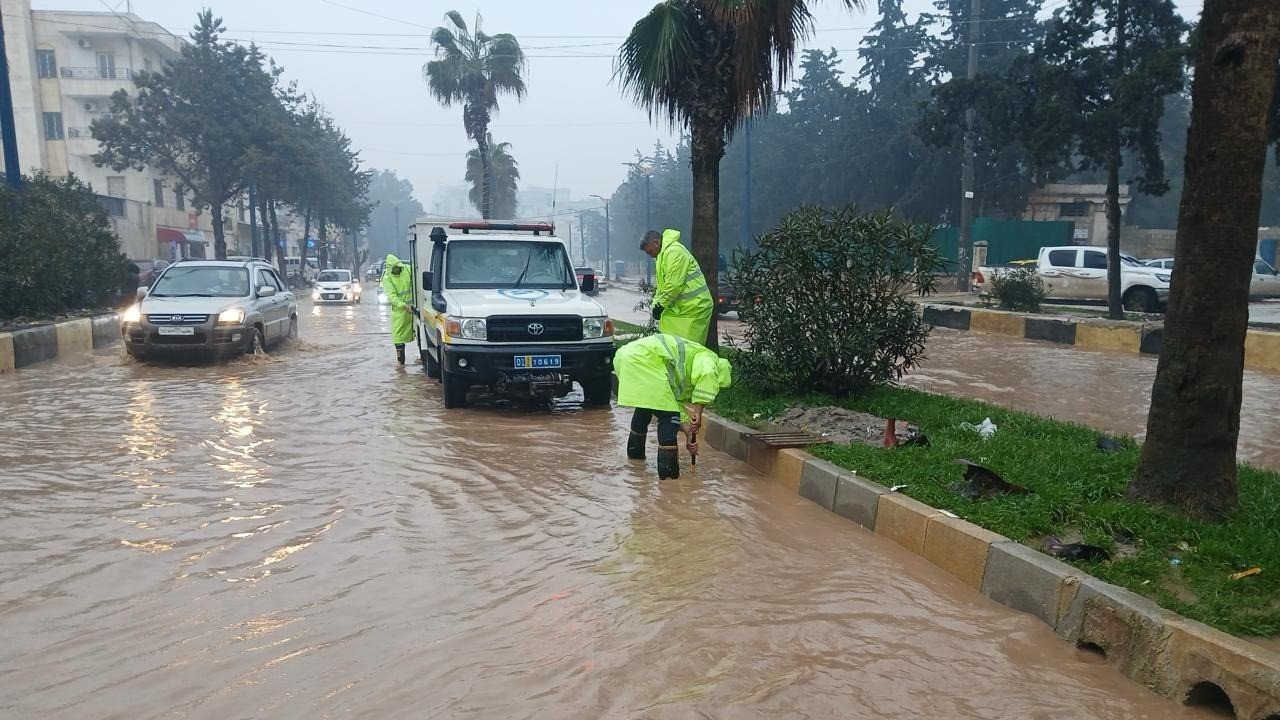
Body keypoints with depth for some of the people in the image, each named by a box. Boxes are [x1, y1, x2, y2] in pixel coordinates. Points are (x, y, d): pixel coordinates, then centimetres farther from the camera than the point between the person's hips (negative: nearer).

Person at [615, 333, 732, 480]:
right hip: (643, 360, -10)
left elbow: (680, 403, 34)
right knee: (669, 416, -3)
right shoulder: (708, 357, 6)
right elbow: (707, 375, -18)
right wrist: (698, 413, -15)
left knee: (644, 408, 33)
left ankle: (635, 451, 49)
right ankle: (668, 470, -2)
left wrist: (689, 435, 28)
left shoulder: (685, 375, 32)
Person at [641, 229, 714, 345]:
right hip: (682, 308, 10)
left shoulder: (674, 251, -17)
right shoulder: (664, 253, 17)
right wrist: (656, 304, 5)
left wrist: (661, 304, -11)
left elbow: (674, 285, -22)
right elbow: (662, 285, 19)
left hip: (695, 307, -10)